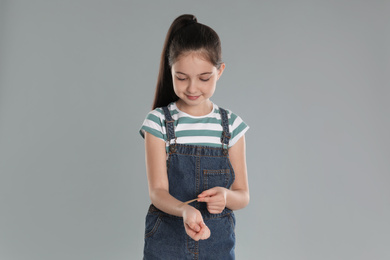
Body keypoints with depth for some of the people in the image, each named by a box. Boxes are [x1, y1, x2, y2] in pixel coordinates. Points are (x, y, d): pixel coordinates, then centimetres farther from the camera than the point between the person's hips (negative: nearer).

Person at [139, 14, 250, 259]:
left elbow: (243, 195, 0)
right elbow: (157, 191, -14)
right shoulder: (159, 121, -8)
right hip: (167, 240, -1)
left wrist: (226, 196, -23)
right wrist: (185, 210, -34)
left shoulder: (231, 124, -2)